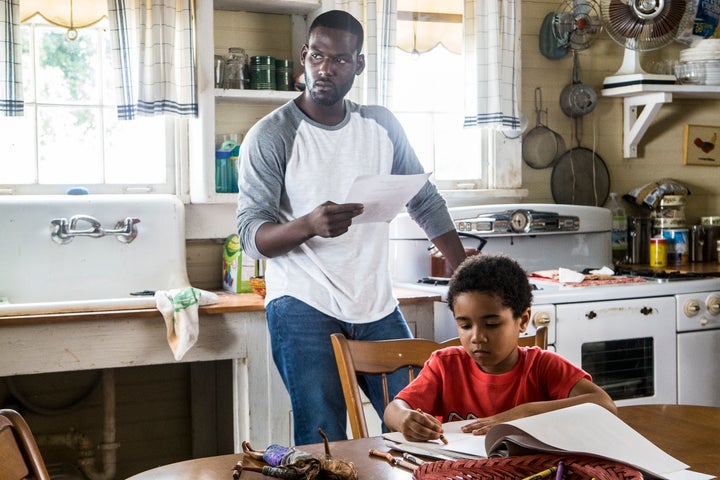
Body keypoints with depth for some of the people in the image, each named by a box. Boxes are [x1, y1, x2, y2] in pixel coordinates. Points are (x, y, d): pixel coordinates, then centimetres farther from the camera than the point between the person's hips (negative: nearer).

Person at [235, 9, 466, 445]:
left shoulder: (381, 126, 8)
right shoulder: (270, 136, -6)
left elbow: (426, 202, 15)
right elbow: (252, 235, -12)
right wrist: (309, 225, -32)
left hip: (378, 306, 5)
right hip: (304, 308, -4)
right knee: (324, 445, -11)